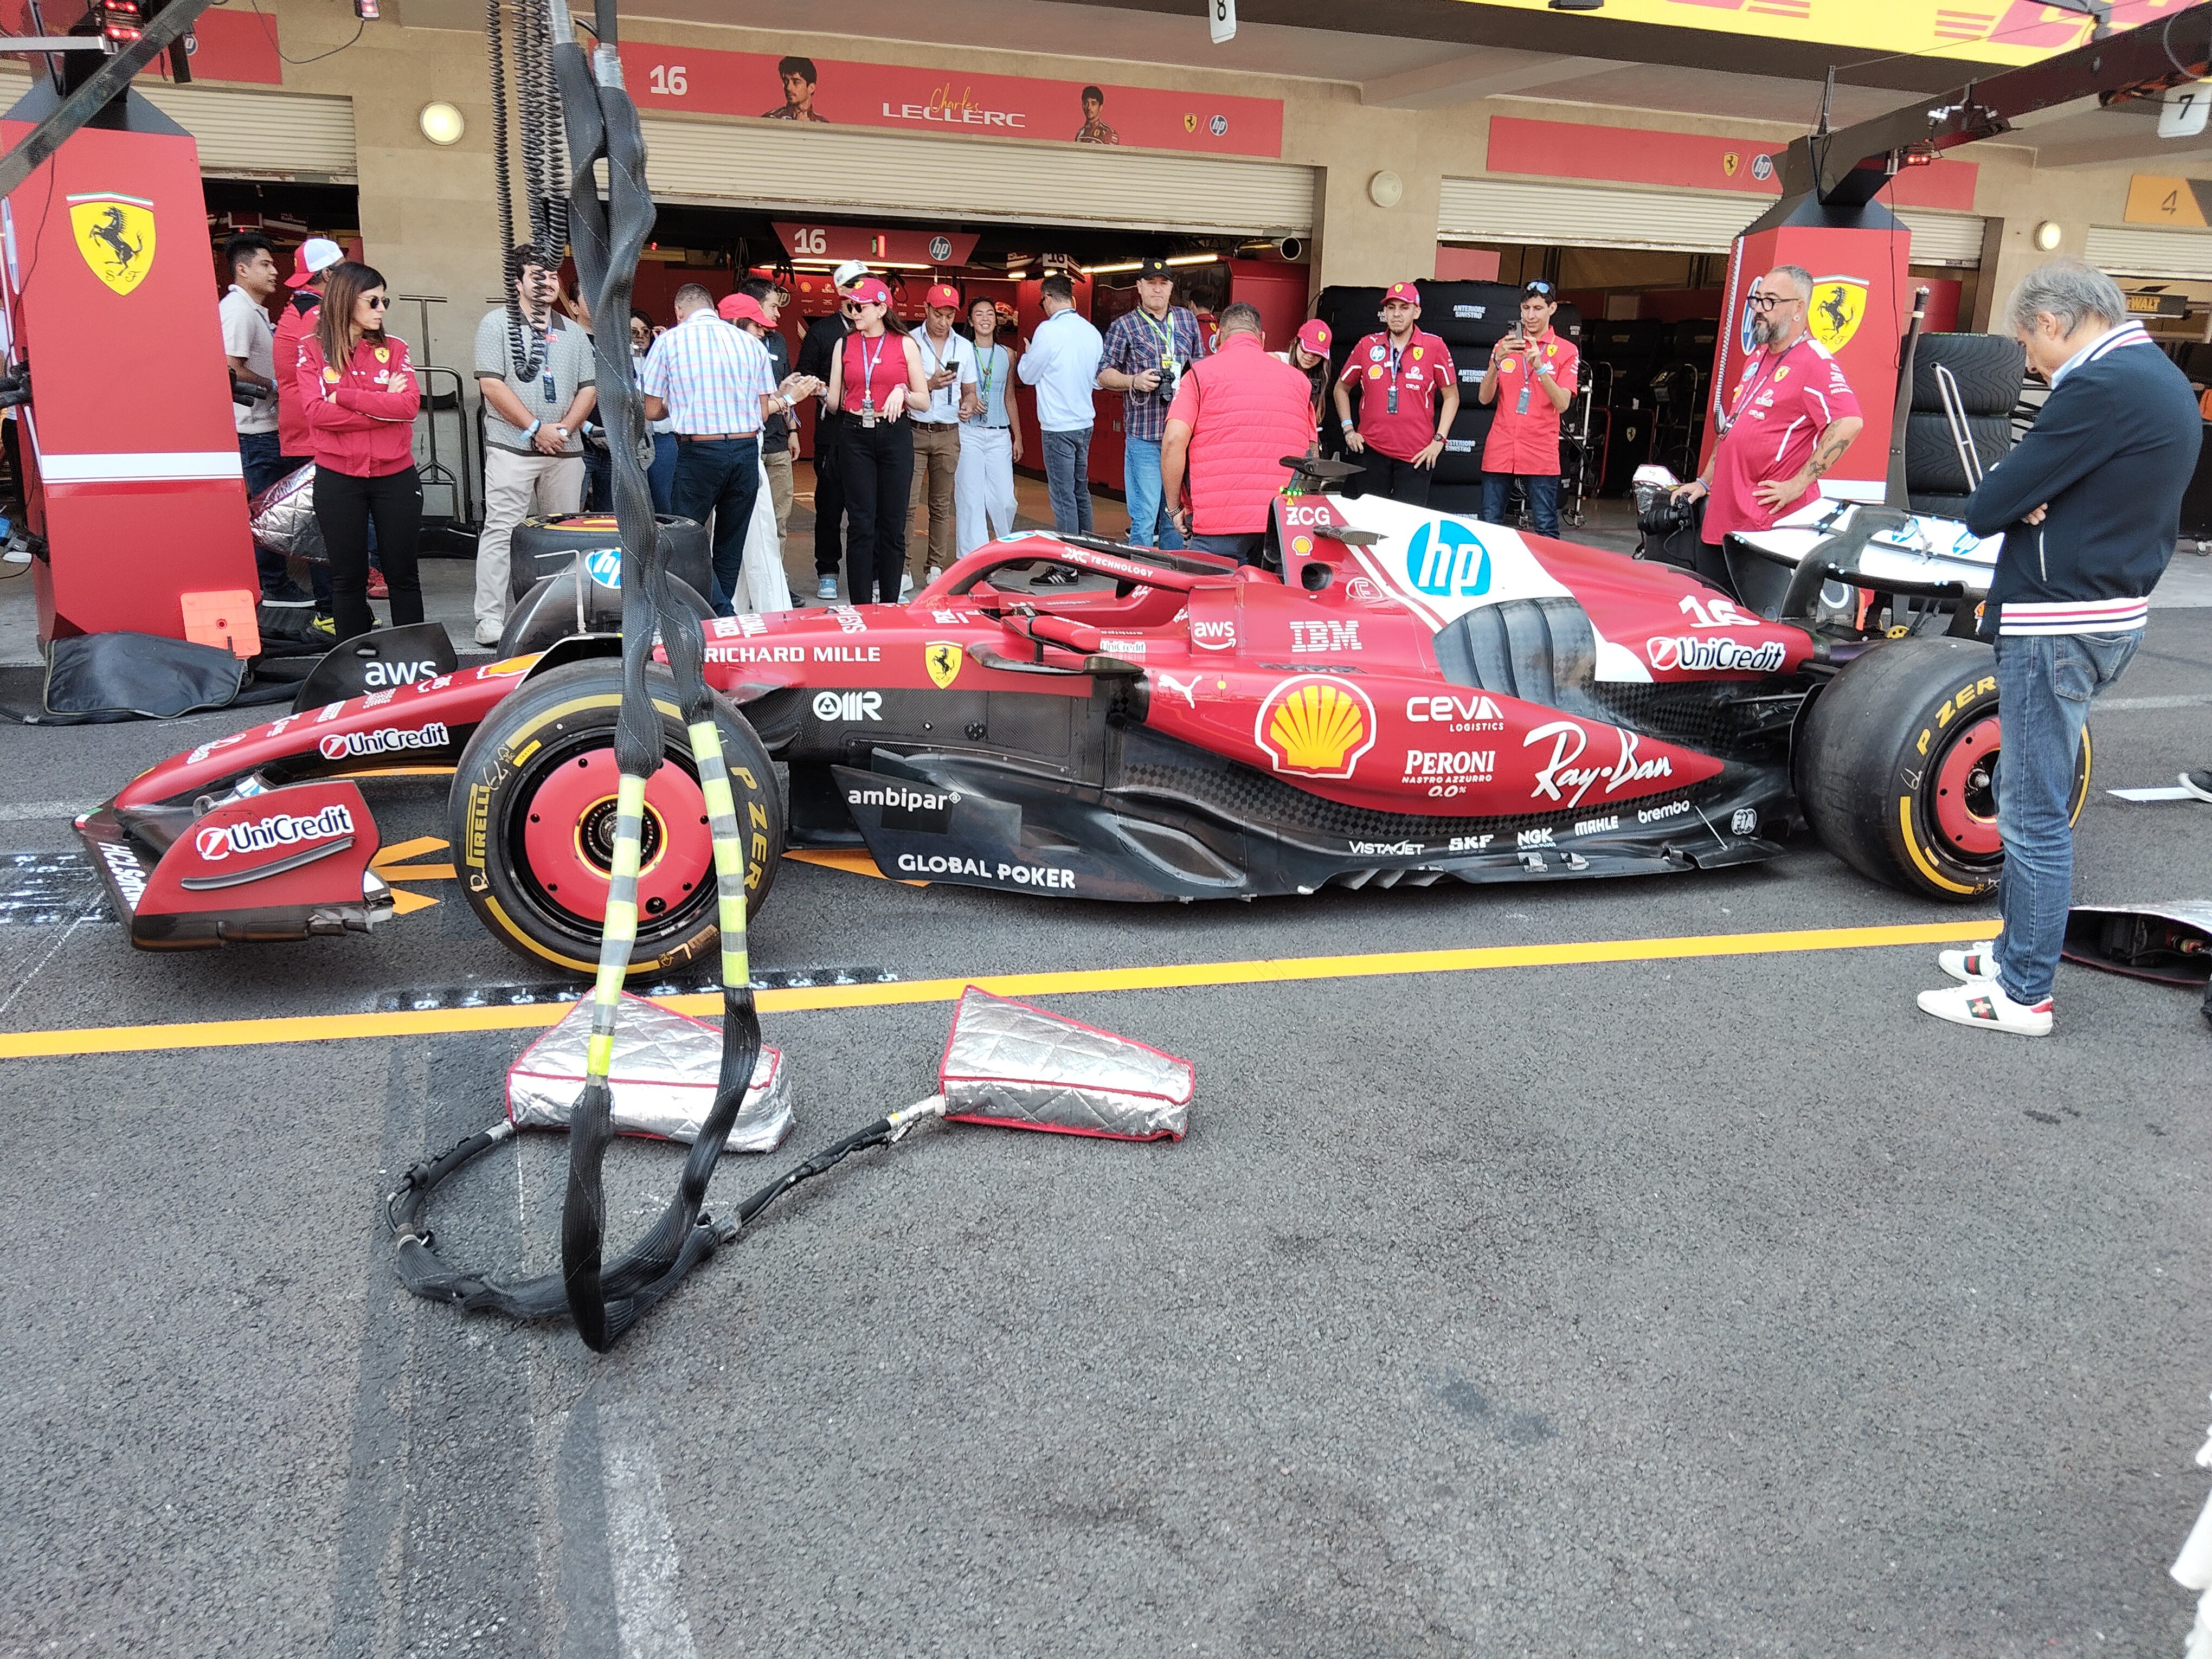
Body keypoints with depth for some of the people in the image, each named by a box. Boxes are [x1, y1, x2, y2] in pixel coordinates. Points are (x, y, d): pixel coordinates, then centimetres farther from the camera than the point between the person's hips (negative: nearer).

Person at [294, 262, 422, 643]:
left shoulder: (394, 348, 6)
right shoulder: (313, 350, 1)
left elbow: (410, 404, -10)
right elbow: (316, 411, -12)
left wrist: (344, 397, -14)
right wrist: (382, 406, -13)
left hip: (395, 476, 1)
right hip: (338, 479, -1)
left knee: (402, 575, 7)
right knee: (348, 578, 6)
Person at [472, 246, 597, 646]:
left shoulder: (573, 333, 17)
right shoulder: (497, 323, 2)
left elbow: (589, 388, 12)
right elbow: (492, 384, -7)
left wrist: (565, 428, -5)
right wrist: (536, 429, -12)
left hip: (566, 450, 5)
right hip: (511, 448, -5)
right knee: (501, 532, -7)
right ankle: (490, 619, -6)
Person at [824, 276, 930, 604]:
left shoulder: (904, 344, 6)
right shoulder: (844, 345, 11)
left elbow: (924, 401, 6)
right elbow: (834, 401, 13)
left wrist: (902, 393, -11)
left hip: (895, 436, -1)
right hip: (856, 437, 1)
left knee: (893, 524, 1)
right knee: (861, 524, -3)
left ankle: (890, 607, 10)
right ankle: (860, 606, 2)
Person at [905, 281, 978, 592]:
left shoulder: (964, 347, 11)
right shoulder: (909, 342, 0)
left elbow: (969, 392, 16)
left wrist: (967, 406, -7)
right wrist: (929, 385, -18)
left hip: (948, 435, 3)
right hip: (914, 431, -3)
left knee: (942, 505, 6)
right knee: (907, 503, -9)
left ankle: (935, 569, 12)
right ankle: (903, 570, -6)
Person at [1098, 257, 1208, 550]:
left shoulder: (1188, 319, 15)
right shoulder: (1124, 326, 3)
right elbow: (1104, 374, 3)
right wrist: (1134, 381, -13)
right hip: (1144, 435, -4)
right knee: (1145, 518, -7)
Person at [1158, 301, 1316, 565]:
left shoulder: (1200, 373, 6)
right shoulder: (1298, 378, 17)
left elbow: (1174, 442, -6)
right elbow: (1312, 453, 19)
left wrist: (1175, 507, 3)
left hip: (1219, 523, -3)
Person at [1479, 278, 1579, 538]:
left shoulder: (1567, 351, 4)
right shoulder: (1504, 346, 12)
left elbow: (1562, 404, -7)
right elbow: (1485, 398, 4)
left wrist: (1540, 366, -19)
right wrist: (1497, 361, -13)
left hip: (1540, 455, -2)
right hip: (1499, 451, 2)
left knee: (1546, 531, -4)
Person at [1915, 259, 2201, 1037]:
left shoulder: (2100, 386, -19)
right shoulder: (2165, 380, 15)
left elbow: (1987, 508, -20)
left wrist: (2010, 501, 3)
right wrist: (2027, 503, -5)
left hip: (2058, 628, -10)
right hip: (2116, 611, 10)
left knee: (2035, 815, -2)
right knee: (2027, 802, 19)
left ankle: (2023, 994, 7)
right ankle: (2015, 950, 31)